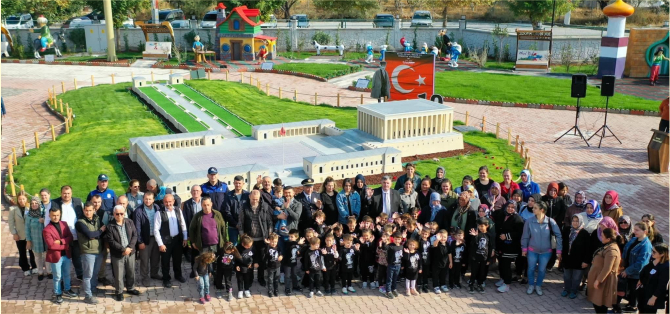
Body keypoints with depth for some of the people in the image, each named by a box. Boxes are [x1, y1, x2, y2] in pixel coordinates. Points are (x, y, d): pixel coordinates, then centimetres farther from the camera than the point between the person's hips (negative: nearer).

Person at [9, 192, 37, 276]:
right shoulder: (13, 209, -8)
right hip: (20, 235, 1)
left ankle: (34, 267, 31)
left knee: (32, 251, 14)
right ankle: (26, 269, 29)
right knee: (22, 253, 14)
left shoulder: (30, 207, -10)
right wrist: (14, 233, -8)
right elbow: (10, 222, -4)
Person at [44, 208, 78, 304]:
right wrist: (65, 245, -16)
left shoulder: (64, 224, 2)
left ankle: (67, 290, 37)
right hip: (56, 256, -5)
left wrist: (61, 241, -20)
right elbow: (51, 245, -22)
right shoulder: (46, 230, -16)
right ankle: (57, 294, 23)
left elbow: (70, 237, -3)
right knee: (57, 277, 8)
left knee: (67, 274, 20)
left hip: (67, 254, 5)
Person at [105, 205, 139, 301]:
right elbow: (111, 241, -14)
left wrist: (129, 247, -13)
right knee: (118, 274, 4)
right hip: (117, 254, -4)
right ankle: (119, 292, 20)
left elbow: (134, 235, 0)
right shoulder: (110, 226, -11)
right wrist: (123, 249, -18)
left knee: (131, 272, 16)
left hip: (130, 252, 4)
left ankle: (130, 288, 34)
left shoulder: (130, 222, 1)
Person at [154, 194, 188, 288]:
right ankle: (166, 279, 29)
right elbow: (156, 229, -14)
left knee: (177, 258, 19)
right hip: (165, 240, -4)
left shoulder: (178, 211, -1)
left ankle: (178, 275, 41)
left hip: (177, 239, 4)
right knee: (165, 260, 10)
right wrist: (160, 244, -15)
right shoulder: (159, 213, -14)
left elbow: (183, 225, 7)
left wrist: (185, 238, 5)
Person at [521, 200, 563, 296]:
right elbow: (525, 236, -5)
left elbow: (558, 236, -10)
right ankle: (531, 285, 35)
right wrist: (524, 249, -1)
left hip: (546, 251, 0)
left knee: (542, 269, 14)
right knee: (531, 268, 11)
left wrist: (558, 251, -10)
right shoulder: (529, 221, -16)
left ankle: (538, 286, 37)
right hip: (532, 250, 0)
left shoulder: (551, 221, -17)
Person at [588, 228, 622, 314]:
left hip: (603, 280, -10)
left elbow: (607, 268, -28)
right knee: (596, 301, 17)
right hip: (600, 277, 10)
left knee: (600, 303, 1)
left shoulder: (611, 250, -26)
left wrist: (598, 280, -24)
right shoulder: (608, 246, 7)